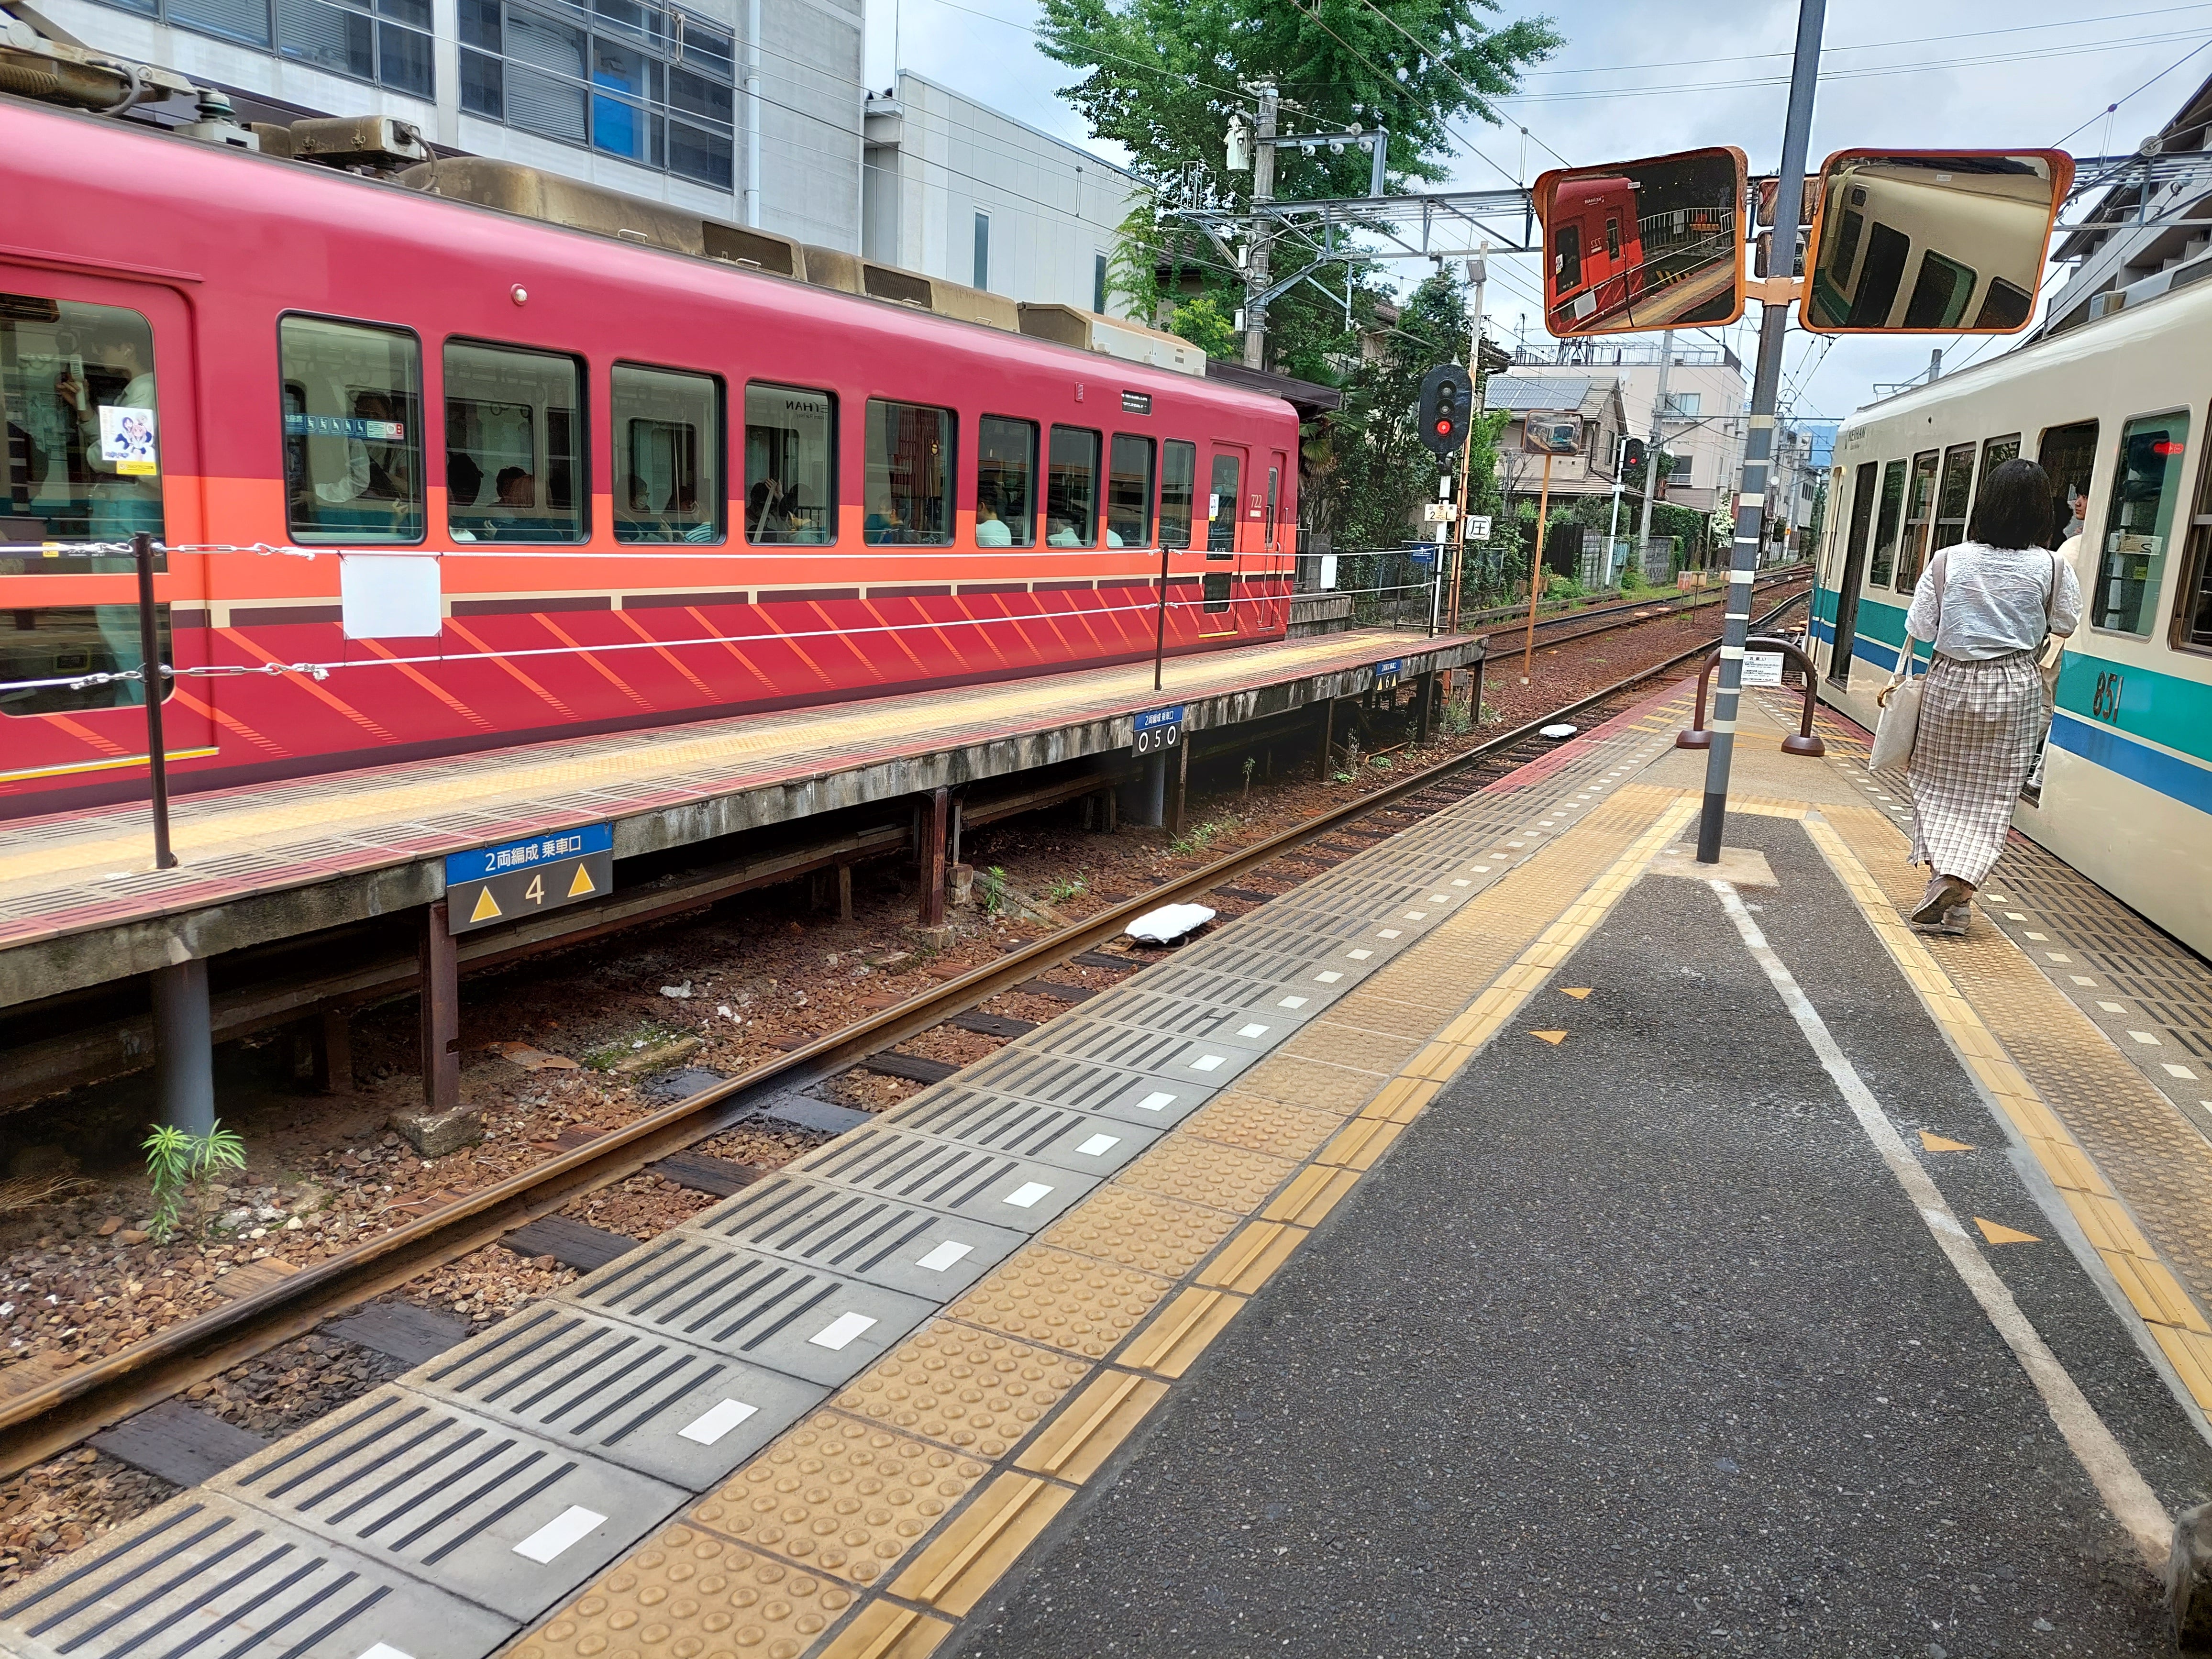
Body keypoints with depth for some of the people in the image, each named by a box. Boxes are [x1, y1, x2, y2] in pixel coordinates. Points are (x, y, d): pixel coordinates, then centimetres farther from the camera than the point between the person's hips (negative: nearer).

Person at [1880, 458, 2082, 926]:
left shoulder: (1948, 561, -8)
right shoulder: (2049, 566, -6)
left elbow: (1920, 628, -6)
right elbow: (2064, 625, 6)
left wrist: (1899, 677, 1)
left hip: (1950, 681, 0)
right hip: (2014, 686, 0)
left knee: (1939, 782, 13)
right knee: (1991, 792, 5)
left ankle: (1939, 868, 2)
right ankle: (1959, 880, -5)